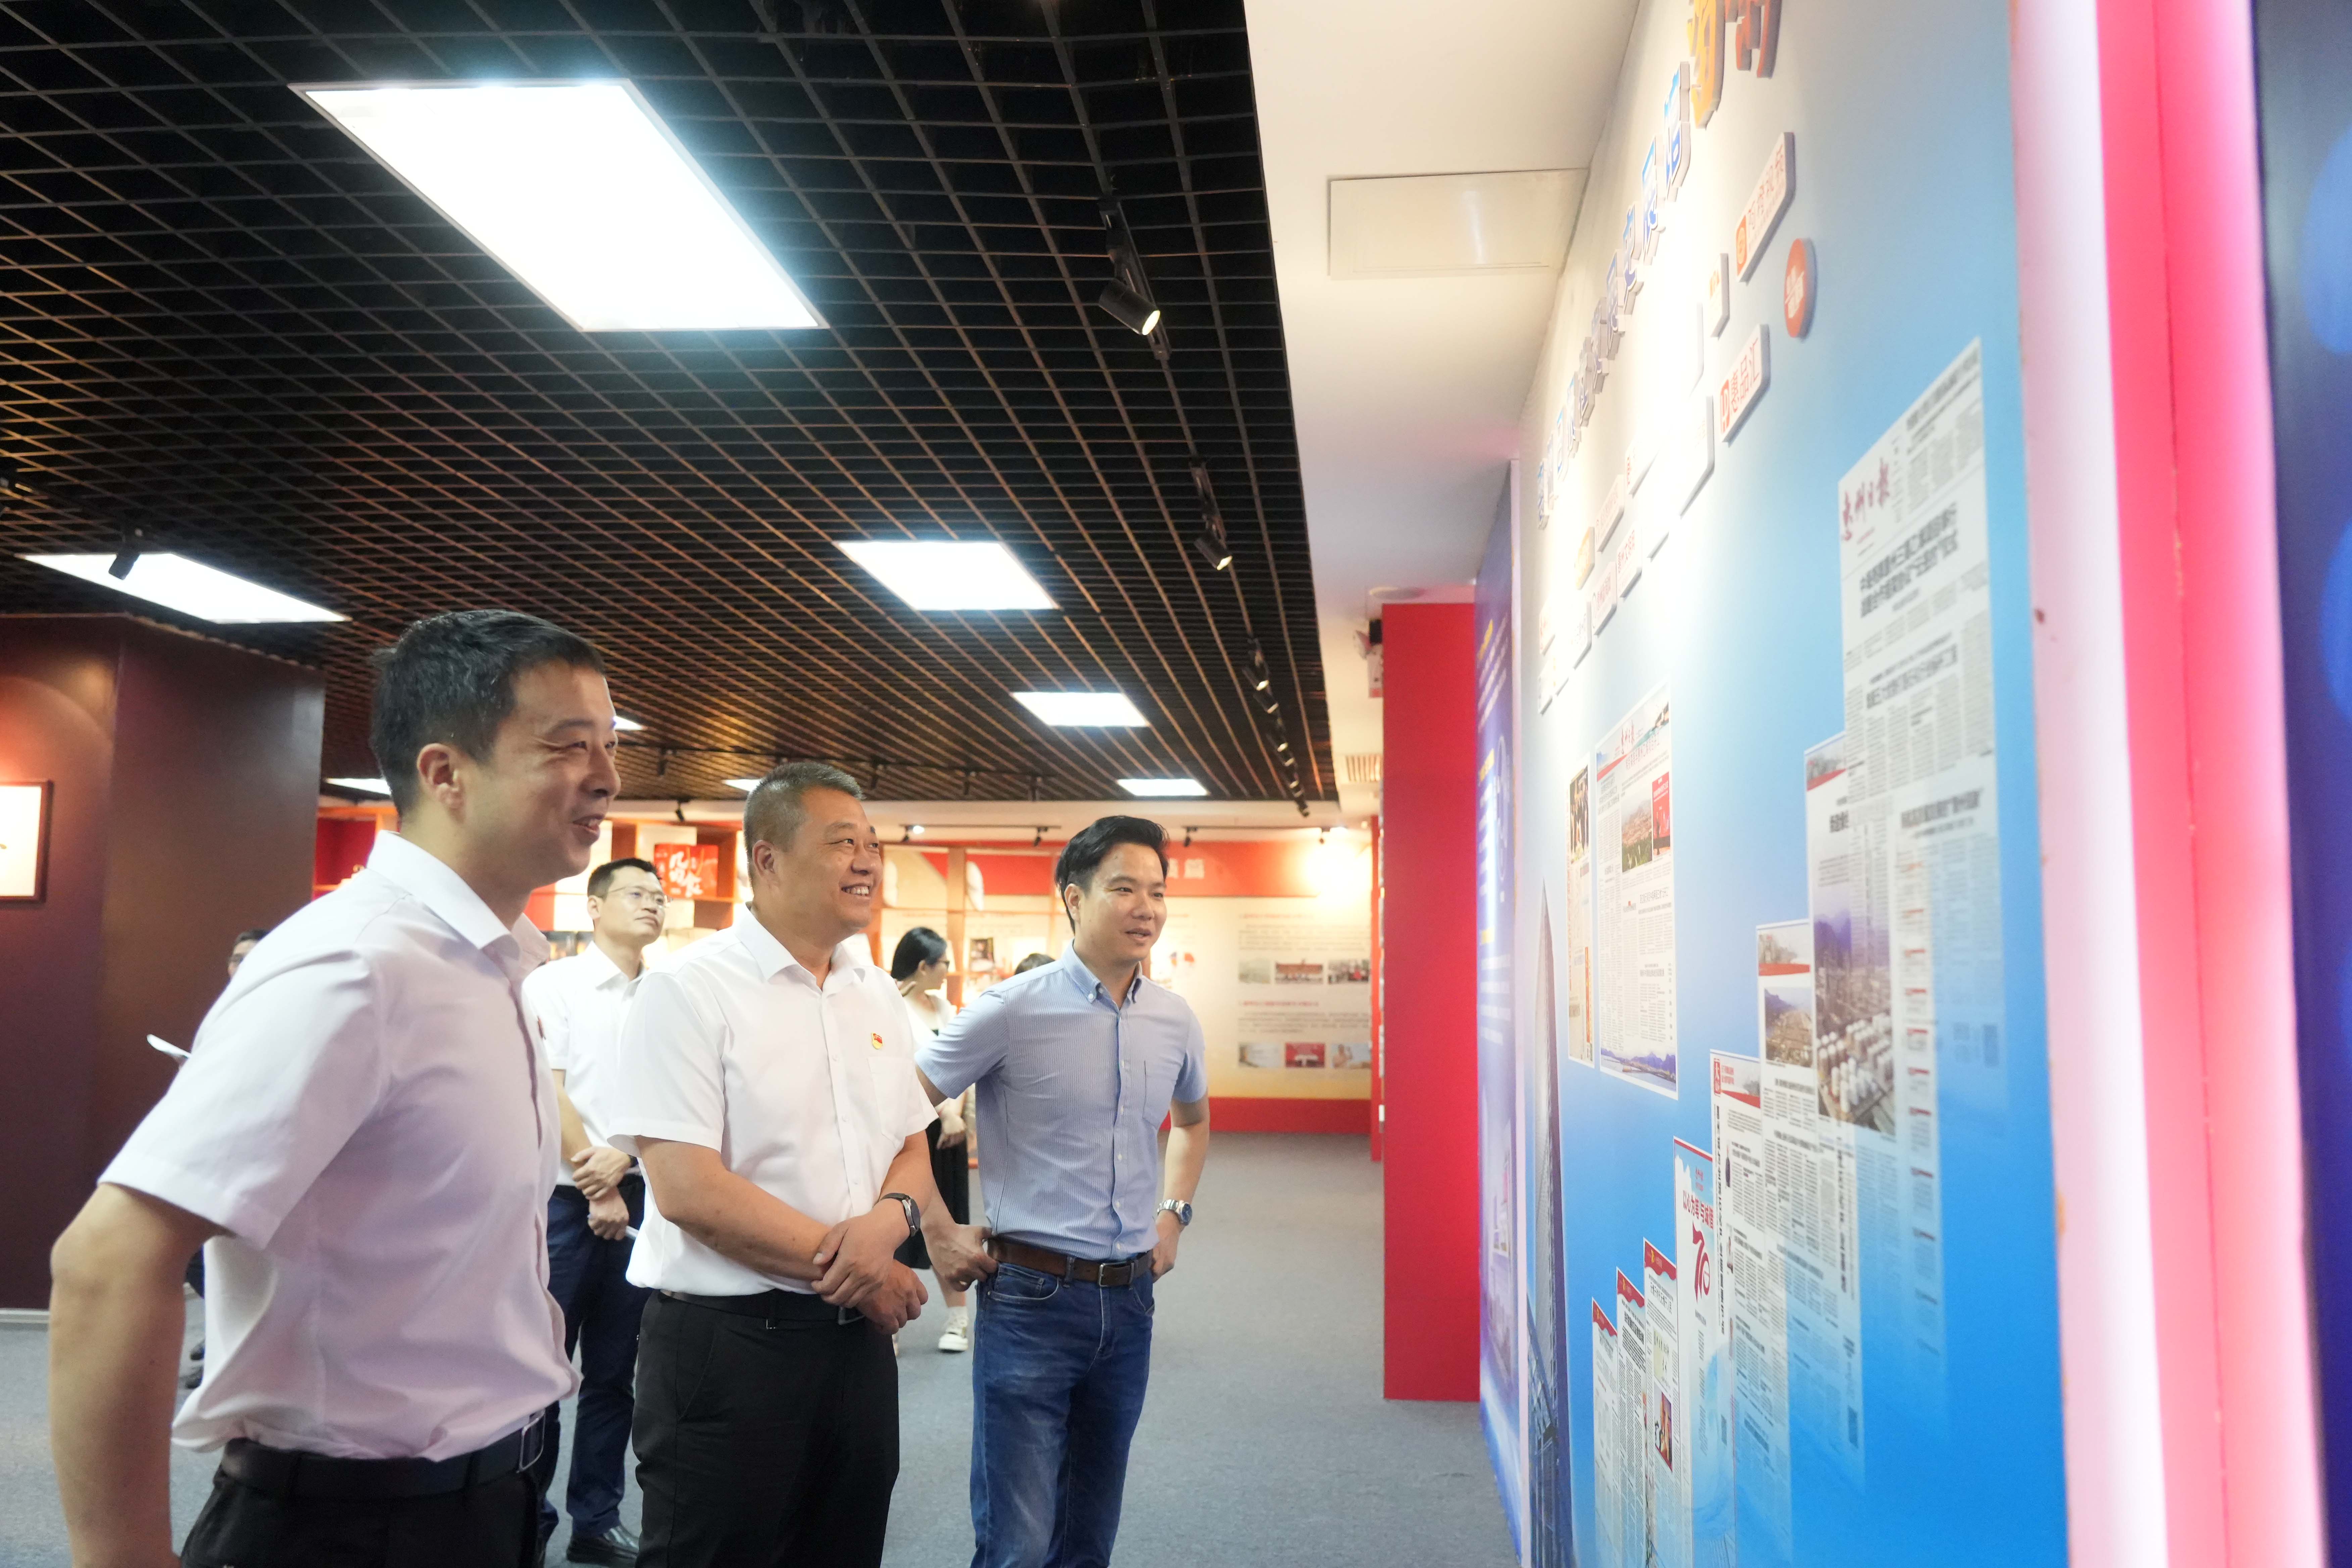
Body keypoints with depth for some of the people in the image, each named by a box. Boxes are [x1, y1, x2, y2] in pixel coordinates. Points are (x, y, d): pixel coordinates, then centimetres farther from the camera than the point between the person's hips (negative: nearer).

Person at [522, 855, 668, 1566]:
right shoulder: (552, 985, -2)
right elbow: (547, 1091, -7)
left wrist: (622, 1159, -11)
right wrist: (594, 1181, -8)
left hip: (638, 1197, 4)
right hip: (562, 1199, -4)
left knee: (614, 1373, 9)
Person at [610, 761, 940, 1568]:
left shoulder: (878, 995, 9)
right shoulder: (689, 990, -12)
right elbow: (687, 1189, -18)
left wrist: (889, 1220, -11)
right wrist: (852, 1271, -13)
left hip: (859, 1337, 6)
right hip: (725, 1343, -6)